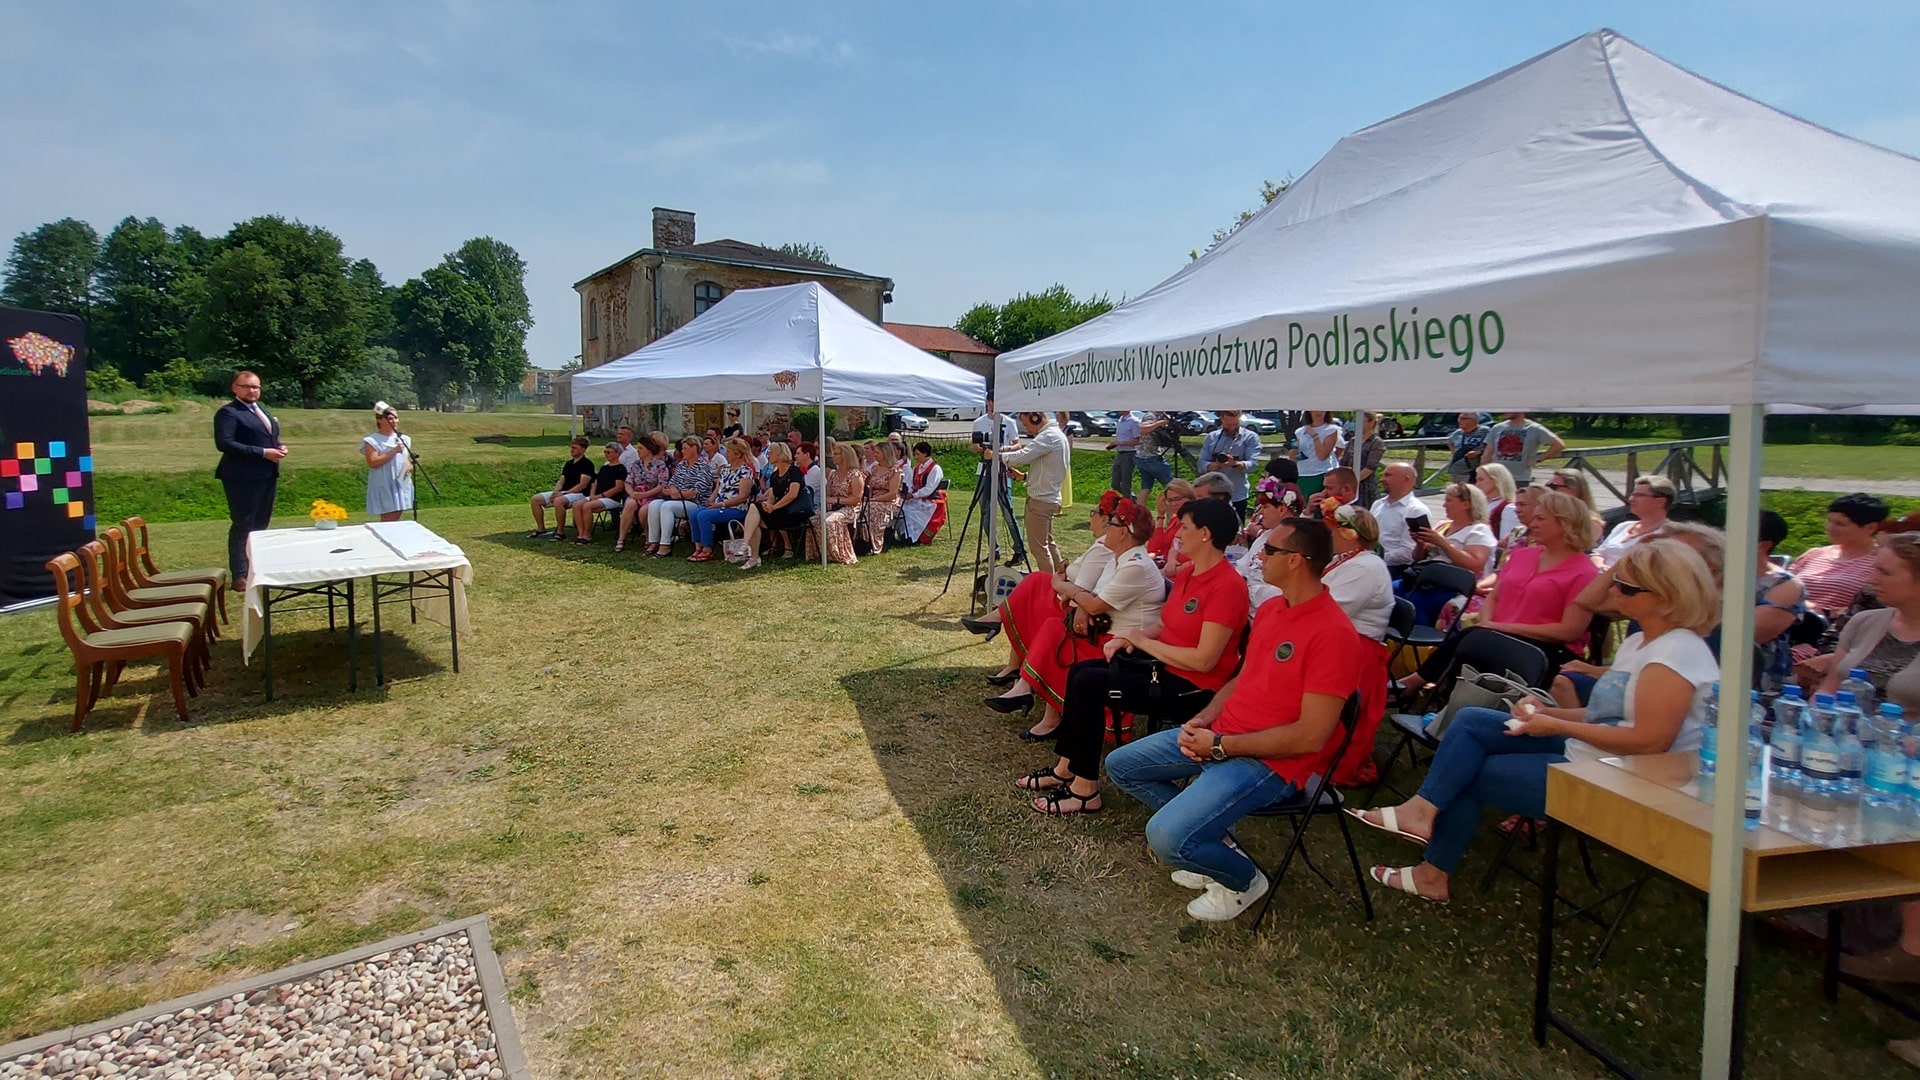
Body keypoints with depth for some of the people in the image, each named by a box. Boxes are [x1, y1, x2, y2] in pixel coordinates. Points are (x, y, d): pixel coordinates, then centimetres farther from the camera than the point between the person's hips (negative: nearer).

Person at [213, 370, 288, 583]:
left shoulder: (262, 410, 18)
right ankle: (239, 576, 1)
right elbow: (224, 443, -20)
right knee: (243, 525, -4)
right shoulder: (228, 412, -9)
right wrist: (263, 453, -22)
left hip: (267, 476, 8)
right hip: (243, 478, -8)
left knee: (261, 524, 13)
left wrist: (279, 447, 3)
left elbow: (271, 437, 27)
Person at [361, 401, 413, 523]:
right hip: (384, 487, -6)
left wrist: (409, 466, -3)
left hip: (401, 485, 6)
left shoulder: (403, 439, 11)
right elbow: (372, 463, -18)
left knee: (395, 520, 10)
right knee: (388, 521, -8)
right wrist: (394, 451, -22)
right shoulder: (372, 441, -8)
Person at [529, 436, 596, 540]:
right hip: (562, 493, 9)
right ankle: (541, 529, 3)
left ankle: (559, 532, -26)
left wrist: (564, 493, -20)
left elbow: (582, 485, -16)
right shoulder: (569, 463, 19)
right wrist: (556, 492, -5)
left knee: (558, 501, -39)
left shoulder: (587, 464, -7)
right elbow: (561, 481, 17)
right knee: (535, 499, -4)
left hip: (579, 494, -9)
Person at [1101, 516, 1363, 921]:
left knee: (1166, 838, -24)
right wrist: (1202, 720, 0)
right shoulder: (1269, 610, 7)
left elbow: (1310, 736, -23)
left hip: (1273, 761, -9)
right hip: (1220, 736, 9)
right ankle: (1209, 842, 14)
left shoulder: (1333, 633, -21)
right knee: (1120, 765, 11)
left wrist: (1220, 746, -19)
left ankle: (1244, 880, 8)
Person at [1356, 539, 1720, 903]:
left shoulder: (1677, 652, -19)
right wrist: (1547, 712, -1)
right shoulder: (1639, 642, 13)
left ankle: (1435, 872, 6)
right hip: (1583, 753, 10)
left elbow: (1649, 740, -26)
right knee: (1469, 722, -1)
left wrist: (1559, 726, -19)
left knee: (1466, 772, -8)